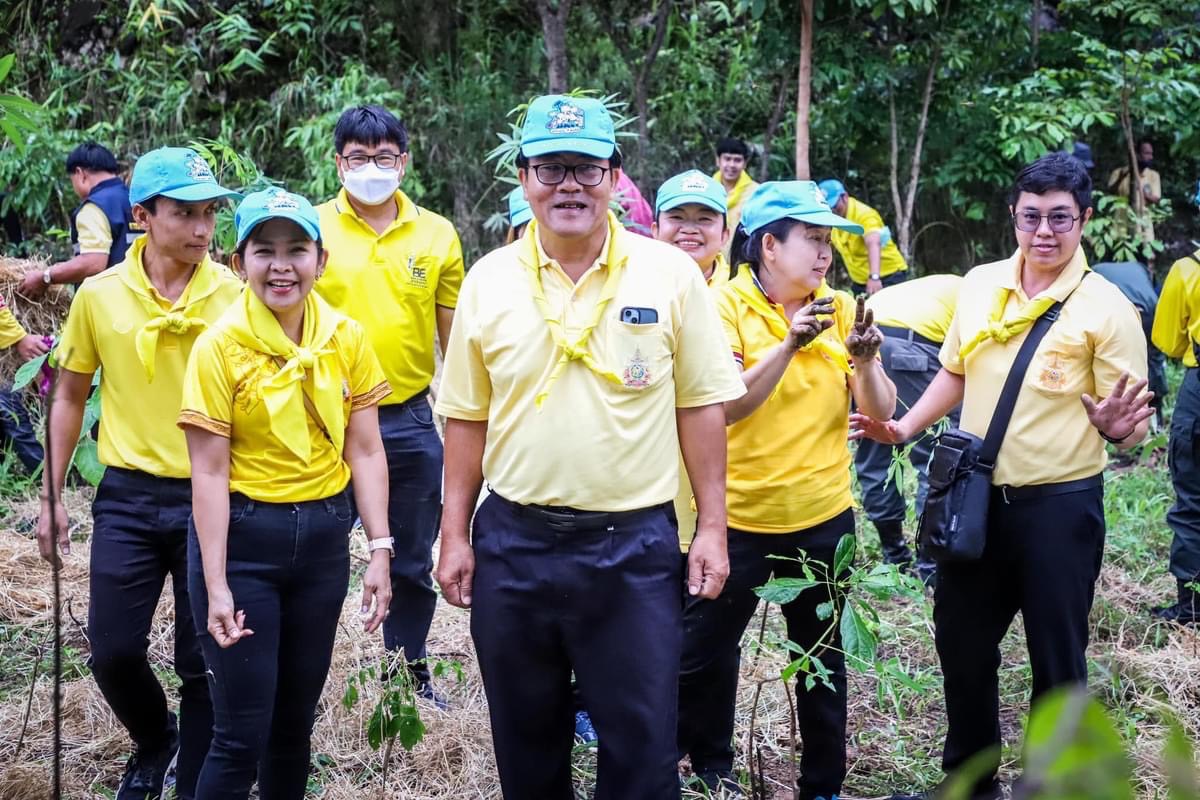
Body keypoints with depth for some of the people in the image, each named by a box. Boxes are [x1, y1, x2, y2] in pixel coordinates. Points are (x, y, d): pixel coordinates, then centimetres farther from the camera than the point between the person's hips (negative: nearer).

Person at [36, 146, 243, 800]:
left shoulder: (235, 294, -7)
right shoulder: (99, 295, -1)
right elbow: (70, 397, 9)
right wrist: (51, 496, 7)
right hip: (128, 498, 2)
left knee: (204, 661, 5)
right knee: (113, 650, 4)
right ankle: (155, 739, 35)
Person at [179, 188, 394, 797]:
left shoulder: (347, 341, -1)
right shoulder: (220, 347, -11)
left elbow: (365, 452, 3)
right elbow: (209, 472, -11)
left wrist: (379, 551, -4)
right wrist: (217, 587, -14)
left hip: (323, 537, 4)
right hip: (241, 539, -4)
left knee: (296, 717, 14)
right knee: (242, 733, -1)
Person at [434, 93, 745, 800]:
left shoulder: (671, 274, -3)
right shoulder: (489, 280, 2)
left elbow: (701, 406, 1)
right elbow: (467, 418, 8)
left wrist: (713, 527, -2)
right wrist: (455, 534, 6)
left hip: (634, 542, -2)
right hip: (513, 540, 2)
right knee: (526, 742, 14)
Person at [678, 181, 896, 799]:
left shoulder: (839, 309, 2)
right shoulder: (727, 305, -9)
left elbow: (879, 412, -2)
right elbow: (725, 406, -20)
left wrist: (865, 360, -21)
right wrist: (789, 345, -30)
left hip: (823, 516, 3)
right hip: (737, 514, -3)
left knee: (824, 655, 11)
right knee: (707, 647, 10)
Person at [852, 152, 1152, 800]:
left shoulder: (1106, 308, -11)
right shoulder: (978, 285, 3)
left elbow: (1129, 420, -9)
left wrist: (1114, 425, -32)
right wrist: (906, 427, 5)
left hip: (1060, 504, -5)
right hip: (978, 496, 5)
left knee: (1056, 658, 5)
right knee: (961, 643, 16)